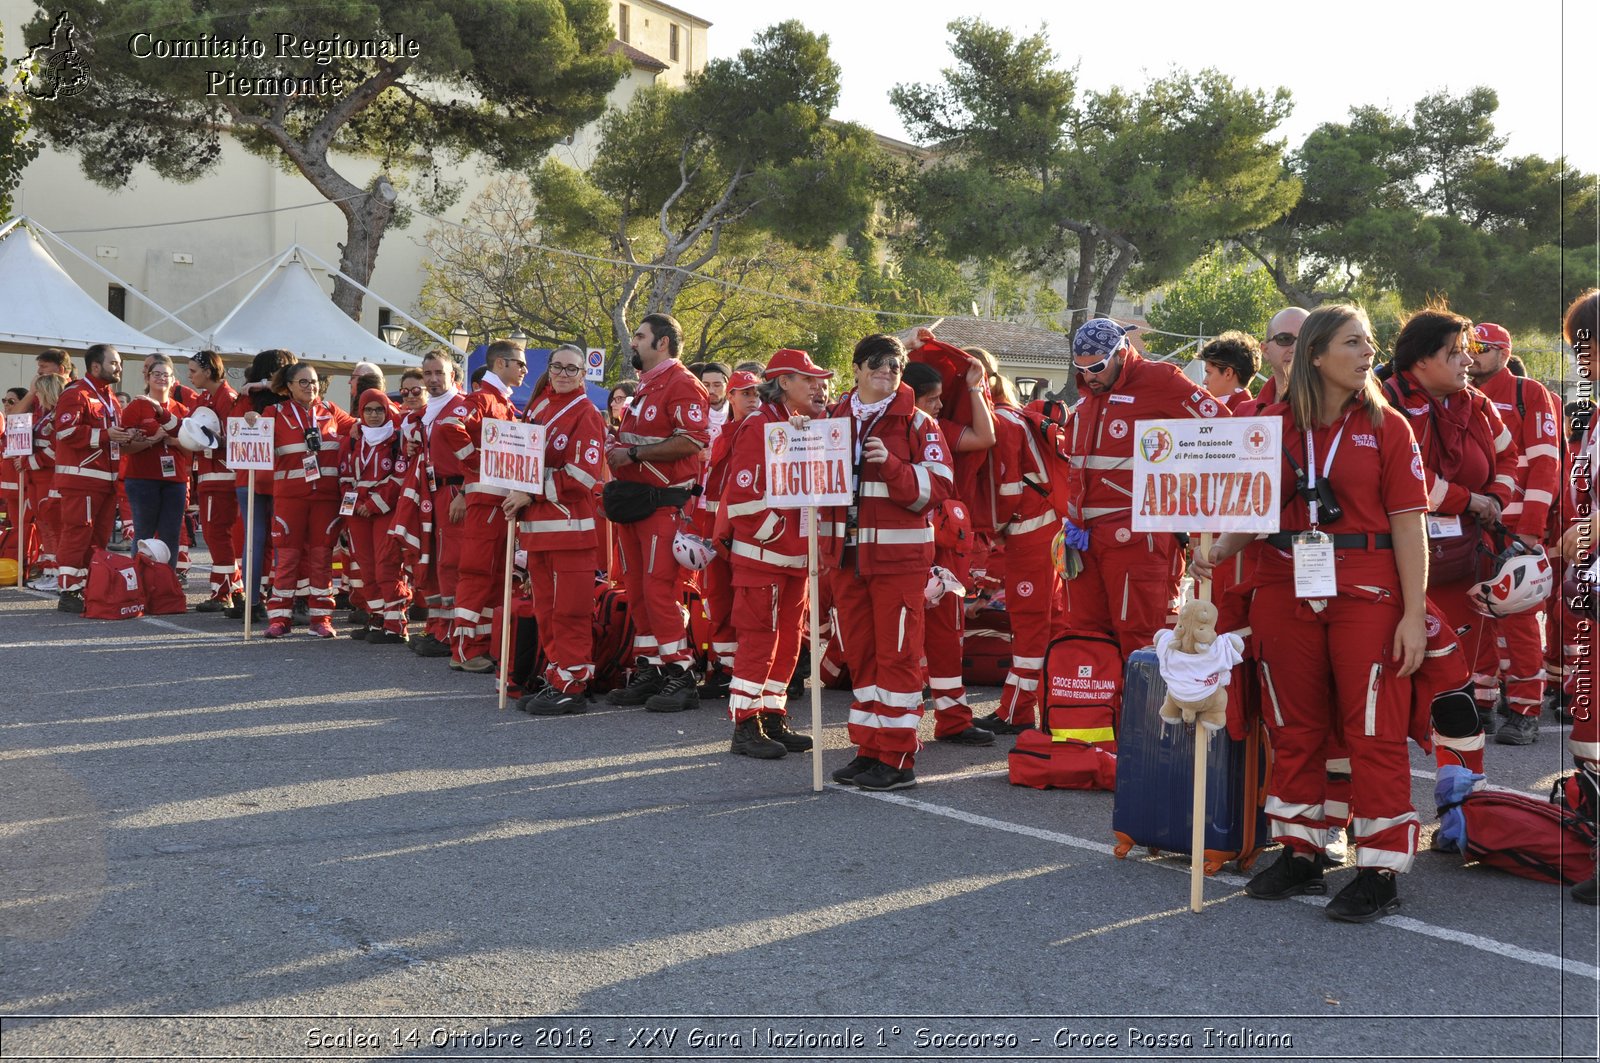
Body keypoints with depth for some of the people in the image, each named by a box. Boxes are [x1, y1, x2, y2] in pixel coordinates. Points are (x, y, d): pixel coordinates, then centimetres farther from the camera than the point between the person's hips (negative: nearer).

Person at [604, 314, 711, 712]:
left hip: (664, 503, -9)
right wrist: (618, 450, 9)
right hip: (631, 499, 9)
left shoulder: (682, 384, -10)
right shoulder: (644, 386, 19)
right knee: (637, 589, 10)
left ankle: (680, 676, -3)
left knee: (659, 588, -10)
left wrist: (633, 453, -18)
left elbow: (690, 441, -22)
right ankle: (648, 671, 17)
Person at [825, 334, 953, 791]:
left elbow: (936, 489, -9)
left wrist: (891, 464, -21)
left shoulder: (917, 422, -2)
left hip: (898, 553, -5)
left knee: (897, 654, -3)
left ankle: (898, 759, 2)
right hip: (846, 552, 5)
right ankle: (870, 750, 19)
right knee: (860, 655, 10)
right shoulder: (836, 418, 11)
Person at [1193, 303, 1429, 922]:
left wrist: (1413, 613, -9)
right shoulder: (1272, 425, 6)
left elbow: (1408, 524, -3)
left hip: (1366, 595, -2)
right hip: (1285, 592, 3)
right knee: (1294, 728, 10)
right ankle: (1300, 854, 23)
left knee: (1374, 731, -2)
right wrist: (1219, 550, -8)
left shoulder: (1386, 427, 1)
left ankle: (1380, 871, 7)